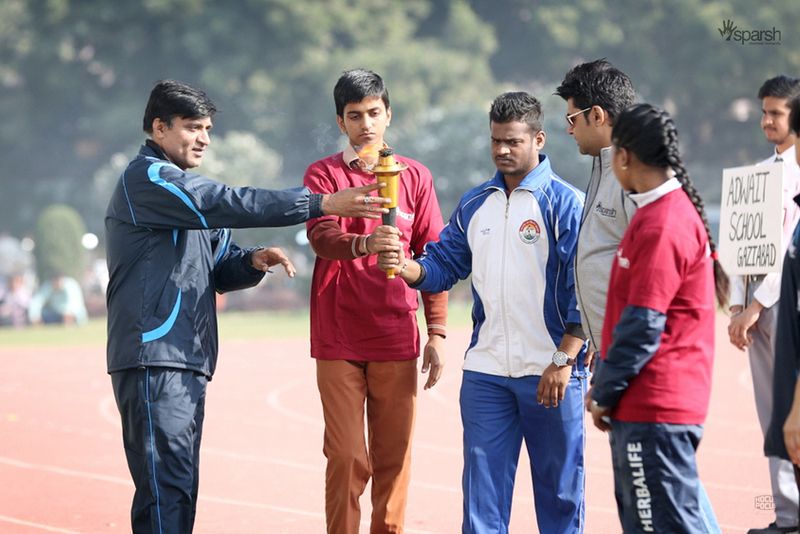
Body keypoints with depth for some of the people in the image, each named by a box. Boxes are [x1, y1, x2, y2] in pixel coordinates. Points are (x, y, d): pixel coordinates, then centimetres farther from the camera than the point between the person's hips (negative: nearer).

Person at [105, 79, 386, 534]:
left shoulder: (183, 190, 25)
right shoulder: (147, 179, -6)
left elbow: (219, 270, 25)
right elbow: (231, 204, -17)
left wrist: (252, 261, 1)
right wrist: (323, 204, -20)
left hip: (188, 363, 10)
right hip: (153, 360, -10)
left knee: (180, 491, 8)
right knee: (167, 492, -15)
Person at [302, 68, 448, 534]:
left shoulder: (415, 176, 9)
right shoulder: (323, 174, 4)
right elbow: (321, 237, -14)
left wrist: (437, 333, 5)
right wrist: (363, 243, -35)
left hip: (397, 340, 2)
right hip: (339, 341, -2)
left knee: (394, 459, 3)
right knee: (347, 457, -4)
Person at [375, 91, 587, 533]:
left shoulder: (565, 203, -5)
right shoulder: (474, 205, 12)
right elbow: (443, 266, 13)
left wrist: (564, 360, -16)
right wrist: (406, 267, -9)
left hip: (549, 374, -5)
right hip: (485, 372, 5)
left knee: (559, 490, 4)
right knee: (482, 487, 4)